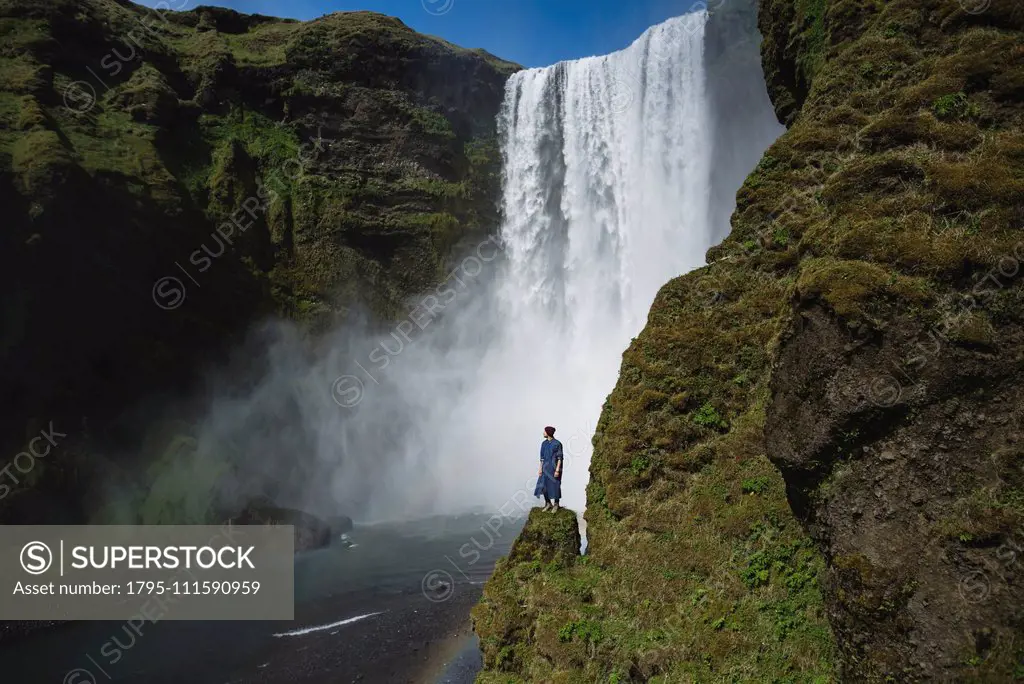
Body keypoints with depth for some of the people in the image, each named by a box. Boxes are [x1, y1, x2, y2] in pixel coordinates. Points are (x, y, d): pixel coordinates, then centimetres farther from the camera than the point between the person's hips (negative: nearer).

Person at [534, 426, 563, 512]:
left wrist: (557, 470, -17)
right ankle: (548, 504, 21)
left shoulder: (557, 443, -12)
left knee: (555, 486, 1)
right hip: (546, 467, 6)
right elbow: (542, 457, 10)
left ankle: (556, 505, 20)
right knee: (543, 486, 4)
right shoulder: (544, 443, 7)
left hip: (554, 467, -6)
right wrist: (540, 468, 4)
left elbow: (560, 458, -12)